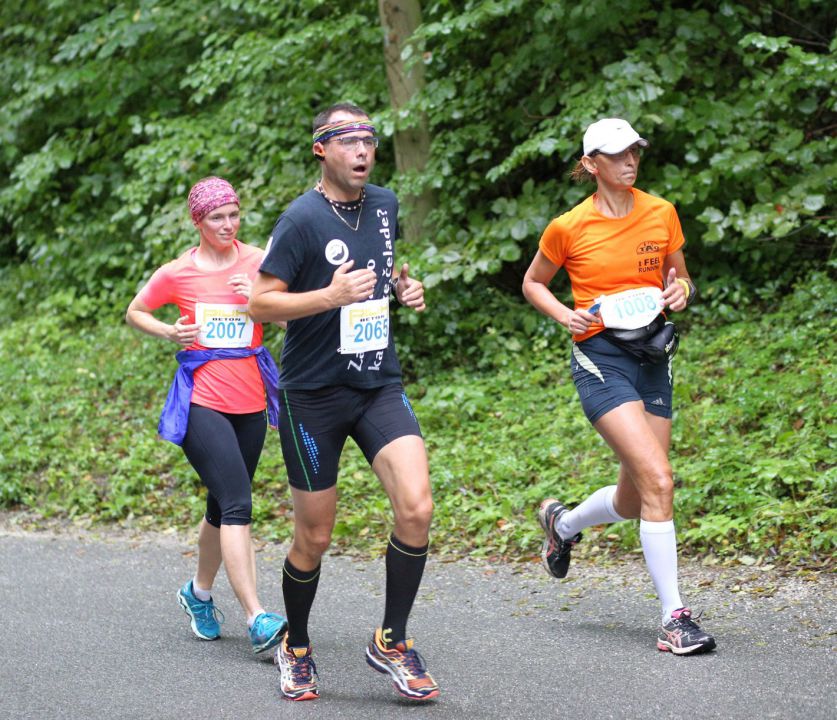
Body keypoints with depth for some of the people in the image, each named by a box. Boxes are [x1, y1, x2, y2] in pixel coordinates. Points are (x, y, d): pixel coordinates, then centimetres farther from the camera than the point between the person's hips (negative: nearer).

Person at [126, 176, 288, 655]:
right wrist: (168, 331, -5)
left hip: (251, 400, 4)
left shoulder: (259, 262, 3)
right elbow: (135, 313, 13)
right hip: (202, 399, -4)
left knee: (224, 507, 15)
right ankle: (258, 621, -22)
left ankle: (199, 593, 39)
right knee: (237, 505, -16)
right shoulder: (177, 274, -1)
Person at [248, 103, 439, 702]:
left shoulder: (385, 204, 7)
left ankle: (392, 641, 1)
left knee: (416, 507, -16)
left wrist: (403, 284, 6)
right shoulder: (303, 218, -12)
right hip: (313, 395, -4)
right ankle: (296, 649, 29)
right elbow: (260, 304, -14)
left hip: (380, 386, 5)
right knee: (315, 537, 4)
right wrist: (330, 296, -26)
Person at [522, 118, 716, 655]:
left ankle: (562, 523, 44)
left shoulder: (662, 214, 5)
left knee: (634, 499, 10)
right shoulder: (568, 228, -5)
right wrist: (565, 315, -8)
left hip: (653, 355, 5)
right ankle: (674, 617, -16)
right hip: (600, 357, -5)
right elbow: (533, 282, 11)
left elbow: (681, 278, 18)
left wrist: (681, 292, -6)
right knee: (658, 480, -20)